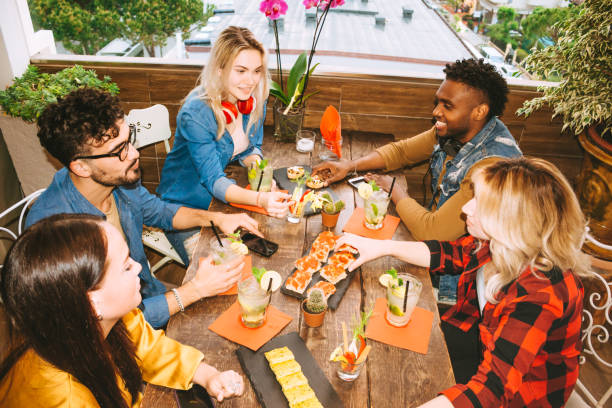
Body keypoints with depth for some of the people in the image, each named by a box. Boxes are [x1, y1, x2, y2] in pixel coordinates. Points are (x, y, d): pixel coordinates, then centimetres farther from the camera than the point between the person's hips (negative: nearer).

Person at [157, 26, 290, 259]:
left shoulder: (254, 99, -8)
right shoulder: (196, 113, -27)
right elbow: (214, 181, -30)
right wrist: (260, 199, -48)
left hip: (227, 196, 6)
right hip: (185, 207, -5)